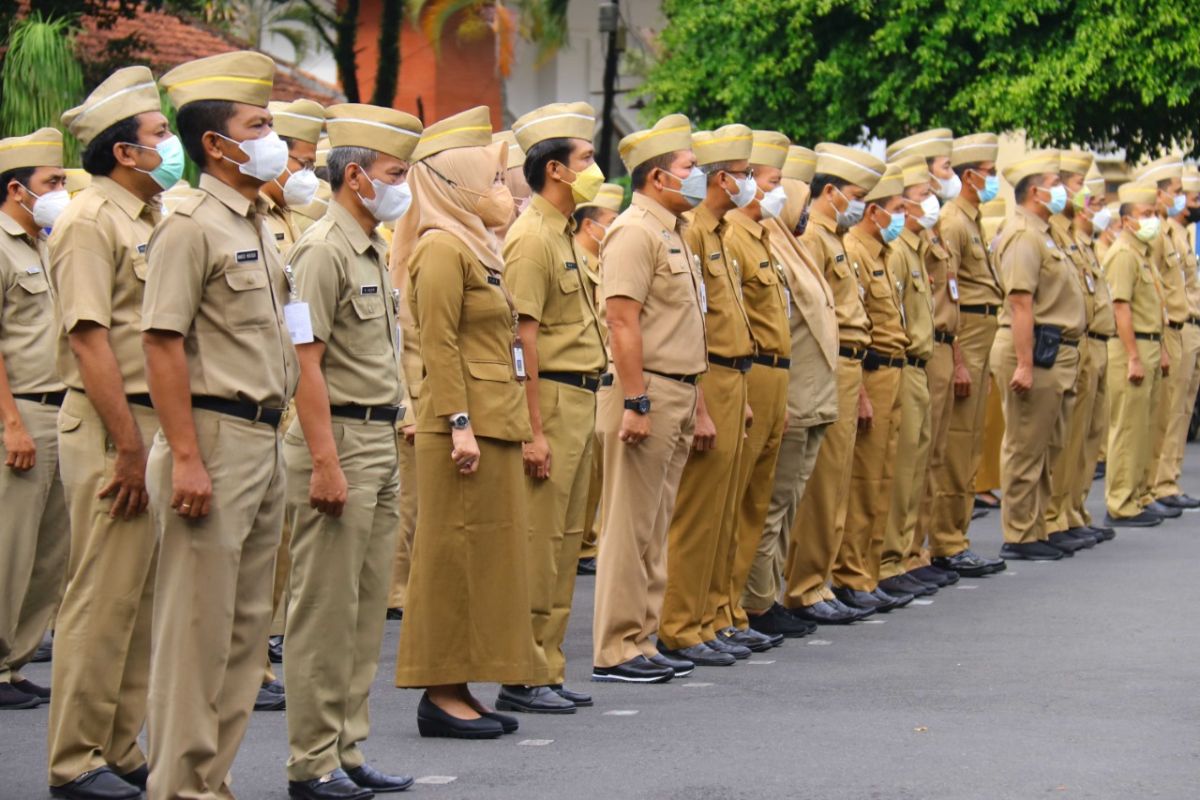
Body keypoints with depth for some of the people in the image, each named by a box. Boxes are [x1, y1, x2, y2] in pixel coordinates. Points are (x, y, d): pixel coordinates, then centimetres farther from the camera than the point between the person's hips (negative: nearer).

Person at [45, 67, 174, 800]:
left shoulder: (149, 220, 17)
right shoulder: (91, 222, -10)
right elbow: (89, 338, -17)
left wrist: (154, 438, 13)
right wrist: (128, 445, -20)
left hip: (153, 420, 9)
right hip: (111, 427, -9)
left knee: (139, 597, 11)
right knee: (104, 595, -6)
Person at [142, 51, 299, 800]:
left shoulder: (259, 226, 16)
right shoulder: (193, 226, -11)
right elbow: (163, 342, -16)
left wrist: (274, 431, 15)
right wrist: (186, 457, -21)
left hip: (265, 440, 9)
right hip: (216, 437, -9)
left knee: (248, 623, 12)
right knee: (199, 623, -4)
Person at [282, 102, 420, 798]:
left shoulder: (375, 250, 16)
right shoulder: (324, 250, -12)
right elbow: (305, 361, -18)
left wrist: (387, 448, 16)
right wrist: (326, 464, -22)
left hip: (381, 442, 9)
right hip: (339, 441, -9)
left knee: (368, 609, 12)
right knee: (327, 611, -4)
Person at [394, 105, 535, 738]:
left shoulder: (474, 248, 18)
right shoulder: (443, 248, -11)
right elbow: (439, 344, -17)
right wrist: (460, 424, -21)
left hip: (494, 423, 10)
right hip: (467, 425, -10)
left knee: (485, 552, 10)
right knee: (458, 552, -6)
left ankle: (457, 689, 15)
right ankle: (441, 693, -2)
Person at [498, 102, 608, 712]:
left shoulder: (563, 234, 17)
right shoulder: (532, 238, -14)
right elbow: (522, 338, -19)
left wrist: (582, 411, 18)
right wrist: (534, 431, -22)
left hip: (578, 402, 10)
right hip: (551, 401, -10)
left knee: (564, 542, 12)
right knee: (537, 544, -6)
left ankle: (547, 670, 18)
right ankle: (524, 678, -2)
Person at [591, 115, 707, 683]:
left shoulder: (672, 232, 18)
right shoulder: (635, 231, -13)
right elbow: (622, 321, -20)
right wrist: (635, 401, -23)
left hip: (678, 396, 10)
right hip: (648, 392, -10)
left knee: (655, 527, 12)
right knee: (630, 526, -5)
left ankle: (642, 641, 18)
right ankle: (615, 651, -2)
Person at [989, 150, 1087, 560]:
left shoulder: (1040, 234, 19)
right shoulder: (1023, 236, -14)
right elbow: (1020, 303, -22)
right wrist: (1024, 364, -26)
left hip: (1055, 354, 11)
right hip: (1036, 350, -11)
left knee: (1047, 446, 15)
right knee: (1027, 448, -5)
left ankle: (1036, 530, 22)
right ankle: (1020, 537, 0)